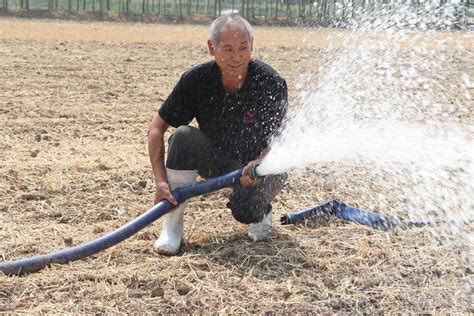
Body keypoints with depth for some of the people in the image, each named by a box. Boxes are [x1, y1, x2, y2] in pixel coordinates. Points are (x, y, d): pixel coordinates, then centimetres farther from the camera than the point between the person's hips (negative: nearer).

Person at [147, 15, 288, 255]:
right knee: (183, 136, -27)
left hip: (262, 164, -2)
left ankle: (261, 211, 8)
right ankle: (172, 224, -15)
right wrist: (161, 181, -24)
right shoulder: (196, 80, -18)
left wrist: (260, 164, -40)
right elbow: (157, 127, -13)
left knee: (244, 208, -33)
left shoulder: (271, 84, -23)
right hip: (217, 162, 3)